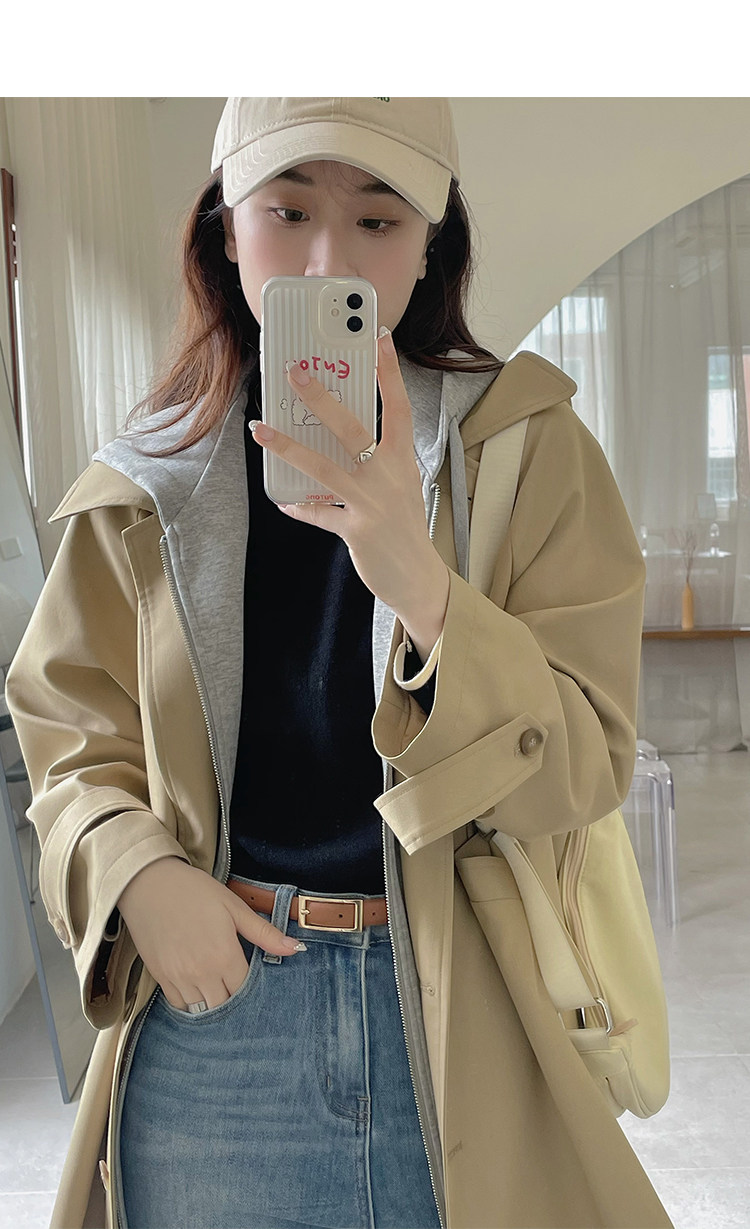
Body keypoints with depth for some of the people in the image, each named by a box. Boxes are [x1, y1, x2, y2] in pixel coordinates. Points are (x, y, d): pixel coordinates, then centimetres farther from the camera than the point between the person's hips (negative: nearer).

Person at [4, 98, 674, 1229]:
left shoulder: (531, 452, -6)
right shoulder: (146, 490, -1)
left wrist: (422, 588, -27)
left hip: (462, 1014, 0)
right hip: (210, 1001, 1)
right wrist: (137, 871, -15)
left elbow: (585, 768, -11)